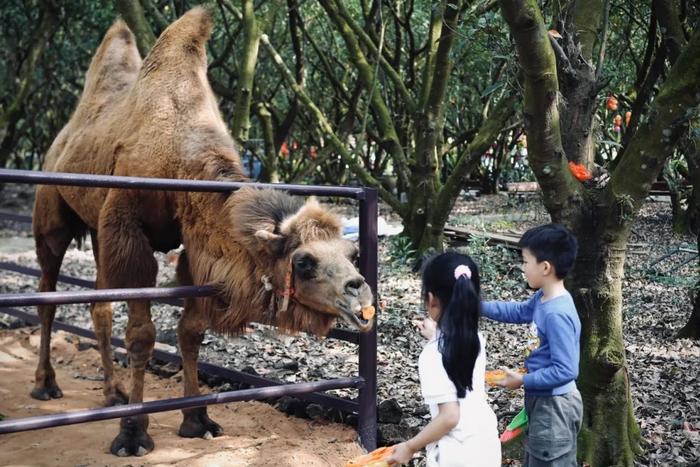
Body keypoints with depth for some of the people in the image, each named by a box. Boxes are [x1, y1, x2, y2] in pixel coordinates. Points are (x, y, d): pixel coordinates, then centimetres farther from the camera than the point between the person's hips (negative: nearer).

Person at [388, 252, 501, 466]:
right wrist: (434, 336, 34)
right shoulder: (475, 338, -1)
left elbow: (449, 417, -24)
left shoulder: (434, 355, -23)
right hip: (486, 442, 7)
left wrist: (410, 447, -12)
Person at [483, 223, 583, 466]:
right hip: (542, 401, 9)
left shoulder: (557, 314, -29)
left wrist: (522, 381, -18)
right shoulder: (543, 299, -1)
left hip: (554, 406, -9)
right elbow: (519, 311, 20)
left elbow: (565, 370, -28)